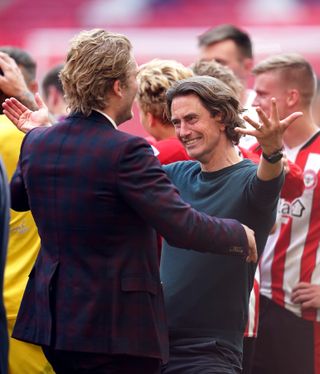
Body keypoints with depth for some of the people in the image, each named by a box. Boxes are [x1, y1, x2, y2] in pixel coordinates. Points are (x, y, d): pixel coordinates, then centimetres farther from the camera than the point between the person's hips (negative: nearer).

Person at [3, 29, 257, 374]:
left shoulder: (35, 142, 4)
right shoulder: (126, 151, -18)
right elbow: (181, 226, -20)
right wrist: (240, 235, -2)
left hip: (53, 319, 8)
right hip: (116, 326, -8)